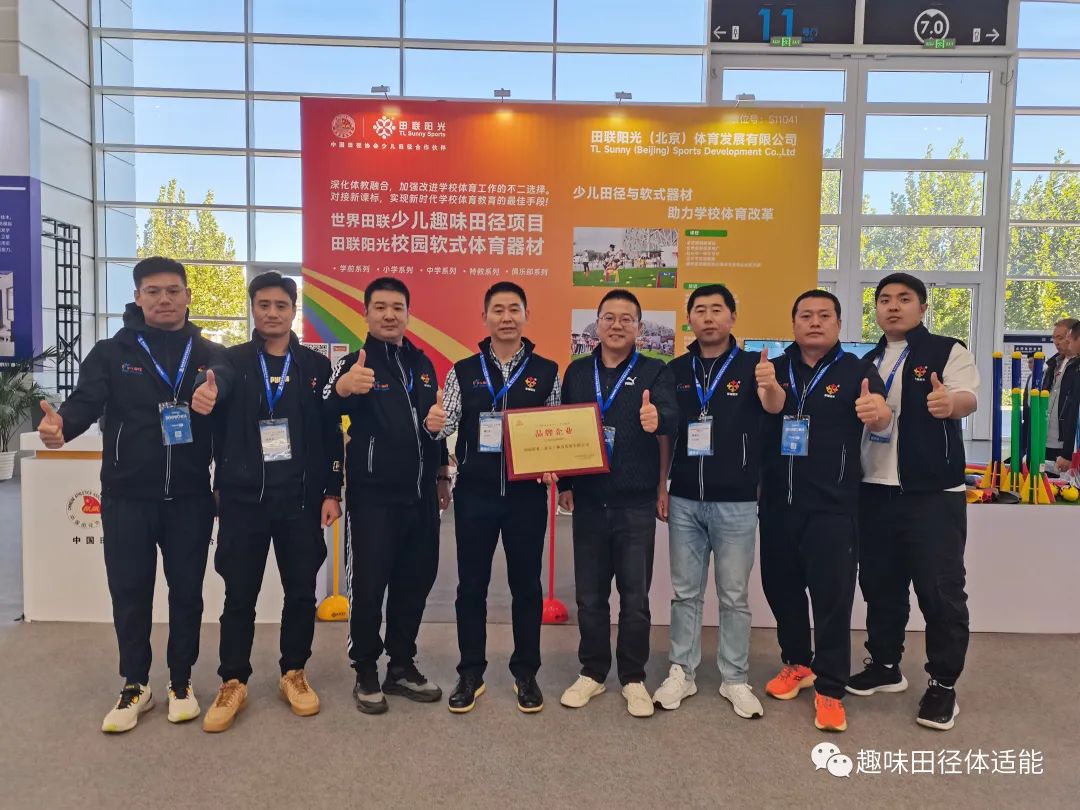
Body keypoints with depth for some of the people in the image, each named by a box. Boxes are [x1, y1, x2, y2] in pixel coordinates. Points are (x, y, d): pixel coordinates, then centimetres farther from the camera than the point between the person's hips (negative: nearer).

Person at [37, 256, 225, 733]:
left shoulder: (211, 356, 5)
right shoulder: (112, 353, 2)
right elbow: (86, 402, -10)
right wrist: (61, 424, -32)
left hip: (189, 497, 0)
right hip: (127, 496, 0)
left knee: (187, 590, 10)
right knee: (129, 592, 9)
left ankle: (181, 682, 28)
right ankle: (135, 686, 28)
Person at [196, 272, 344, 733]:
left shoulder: (316, 366, 6)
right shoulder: (234, 361, 3)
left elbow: (331, 435, 6)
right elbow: (218, 387, -22)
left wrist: (332, 492, 1)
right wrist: (207, 393, -46)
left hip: (301, 499, 1)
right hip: (243, 499, -1)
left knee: (301, 591, 9)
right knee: (239, 594, 8)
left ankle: (293, 674, 28)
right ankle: (233, 683, 23)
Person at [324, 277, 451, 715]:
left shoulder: (423, 363, 11)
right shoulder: (355, 363, -7)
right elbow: (326, 414, -26)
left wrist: (442, 474, 19)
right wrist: (342, 388, -48)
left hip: (420, 494, 6)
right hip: (372, 496, -5)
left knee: (415, 582, 12)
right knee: (369, 584, 1)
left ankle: (402, 666, 27)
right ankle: (366, 674, 18)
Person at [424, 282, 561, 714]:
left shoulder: (546, 372, 3)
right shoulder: (463, 371, 4)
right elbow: (447, 425, -1)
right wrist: (434, 423, -24)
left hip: (527, 493, 0)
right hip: (474, 493, 0)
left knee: (526, 584, 10)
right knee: (471, 584, 9)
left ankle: (526, 673, 25)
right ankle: (470, 673, 24)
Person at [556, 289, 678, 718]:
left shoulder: (655, 372, -1)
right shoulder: (577, 371, 8)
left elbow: (670, 416, -20)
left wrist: (657, 418, -43)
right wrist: (564, 483, 7)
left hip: (636, 504, -2)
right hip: (588, 501, 2)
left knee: (635, 596, 7)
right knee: (590, 595, 11)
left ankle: (633, 678, 23)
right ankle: (592, 673, 27)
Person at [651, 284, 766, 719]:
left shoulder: (752, 366, -1)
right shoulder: (676, 370, 7)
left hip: (736, 503, -2)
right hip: (684, 501, 3)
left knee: (734, 596, 8)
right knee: (685, 593, 11)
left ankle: (734, 679, 22)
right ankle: (681, 672, 23)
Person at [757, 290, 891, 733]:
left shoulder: (856, 371, -1)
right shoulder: (776, 368, 5)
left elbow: (881, 417, -18)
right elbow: (774, 407, -16)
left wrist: (878, 412, -43)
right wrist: (769, 387, -40)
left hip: (832, 505, -3)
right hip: (777, 502, 4)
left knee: (832, 596, -1)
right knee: (781, 587, 14)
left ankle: (830, 690, 12)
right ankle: (797, 663, 35)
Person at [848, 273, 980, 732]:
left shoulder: (947, 351, -2)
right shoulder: (867, 362, 13)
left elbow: (968, 397, -20)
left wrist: (950, 402, -41)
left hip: (933, 493, -5)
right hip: (874, 492, 5)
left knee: (940, 590, 0)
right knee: (879, 584, 13)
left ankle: (943, 684, 15)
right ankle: (885, 666, 30)